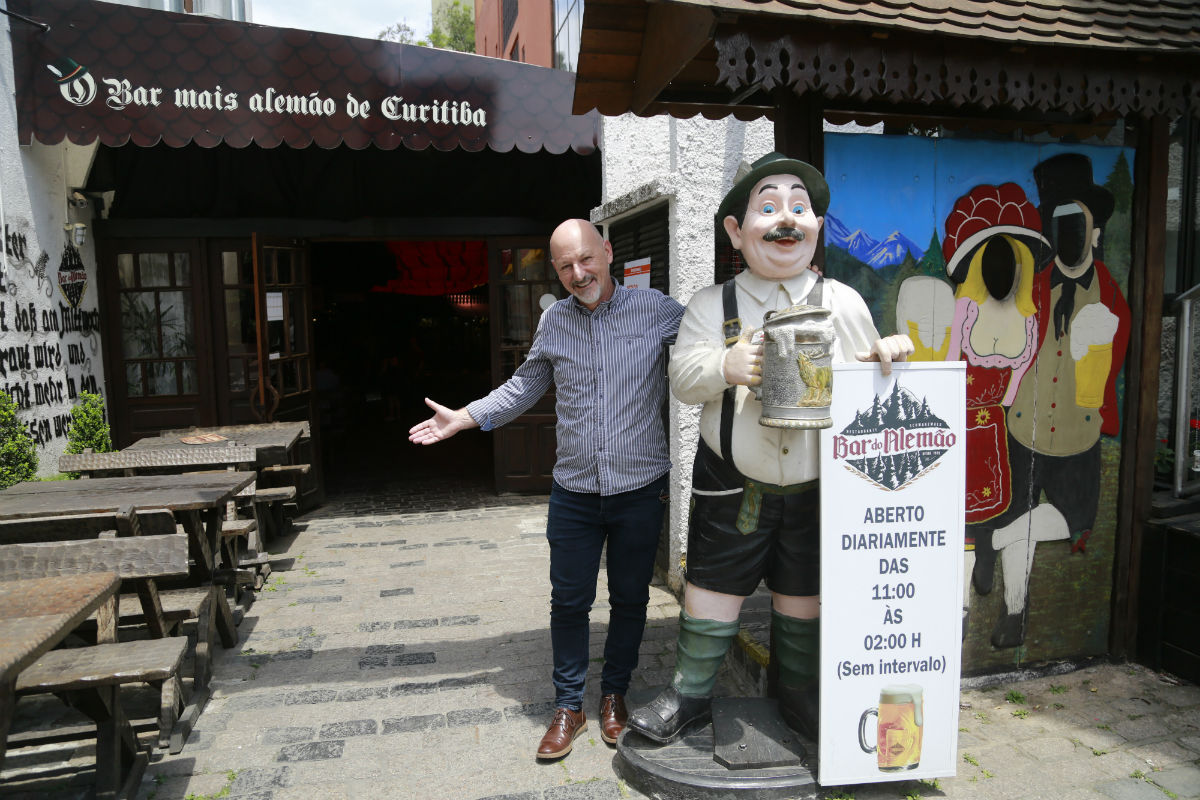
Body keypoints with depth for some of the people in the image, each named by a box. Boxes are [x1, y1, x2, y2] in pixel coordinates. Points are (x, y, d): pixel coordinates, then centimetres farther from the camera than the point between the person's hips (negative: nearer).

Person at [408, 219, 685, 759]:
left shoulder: (656, 310, -4)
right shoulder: (554, 322, 5)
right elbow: (525, 386, 15)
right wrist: (464, 417, 12)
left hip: (640, 489, -1)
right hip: (573, 491, 2)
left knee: (629, 599, 14)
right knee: (568, 601, 9)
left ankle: (614, 694, 36)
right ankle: (568, 705, 28)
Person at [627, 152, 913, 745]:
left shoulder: (842, 302, 2)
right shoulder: (712, 305, -1)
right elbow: (682, 375, -9)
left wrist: (884, 355, -14)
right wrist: (724, 366, -29)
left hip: (818, 485, 1)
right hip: (734, 483, -1)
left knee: (803, 596, 16)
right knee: (712, 589, 8)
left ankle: (798, 693, 40)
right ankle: (690, 695, 29)